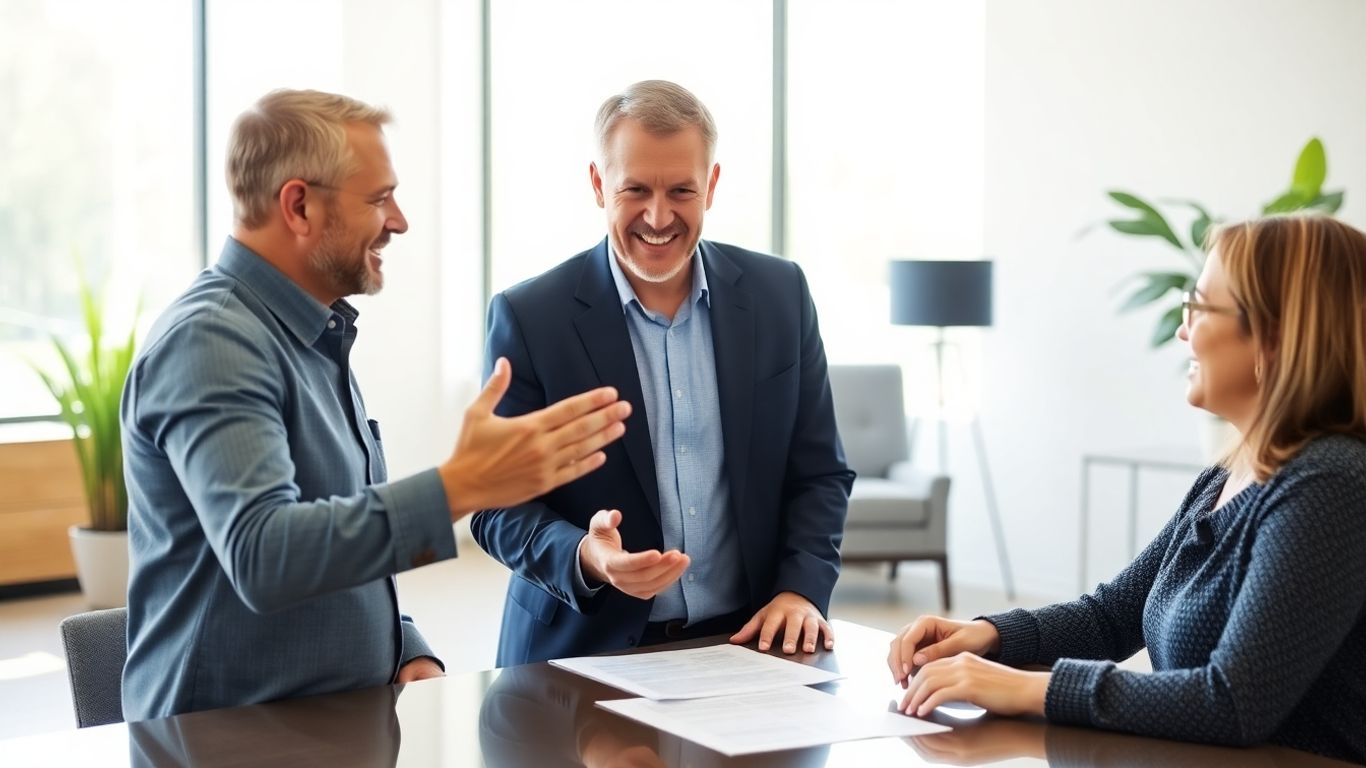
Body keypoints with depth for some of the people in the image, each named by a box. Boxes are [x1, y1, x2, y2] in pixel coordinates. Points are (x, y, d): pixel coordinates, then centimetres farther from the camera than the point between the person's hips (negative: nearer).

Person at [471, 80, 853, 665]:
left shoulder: (780, 295, 4)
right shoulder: (528, 318, -5)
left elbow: (819, 473, 10)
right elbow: (500, 506, -3)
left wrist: (802, 589, -6)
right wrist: (585, 558, -22)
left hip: (749, 640, 2)